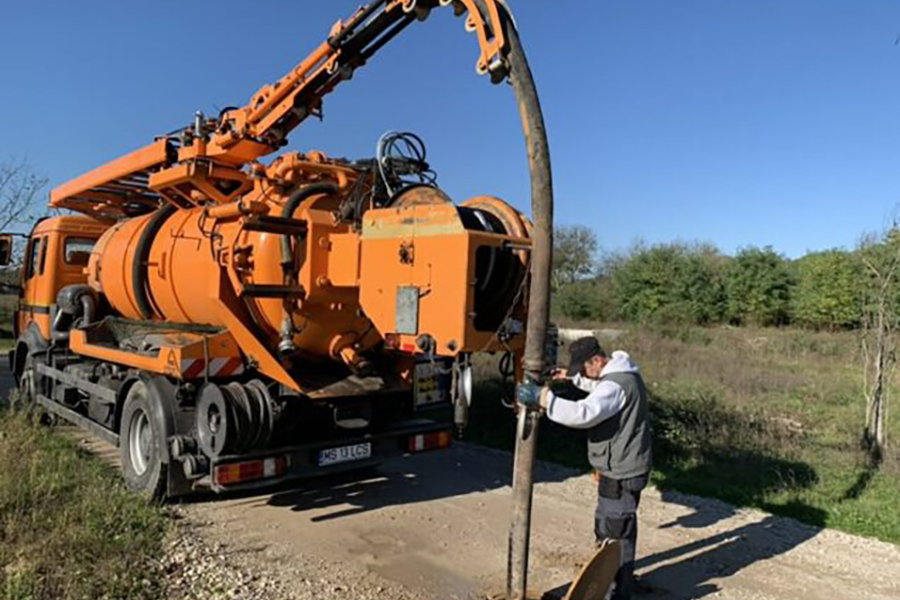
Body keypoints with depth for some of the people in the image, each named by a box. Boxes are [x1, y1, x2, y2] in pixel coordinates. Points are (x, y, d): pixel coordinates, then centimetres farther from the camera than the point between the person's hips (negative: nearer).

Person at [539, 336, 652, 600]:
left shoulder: (616, 385, -26)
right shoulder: (621, 373, 7)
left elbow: (583, 413, -39)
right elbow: (598, 385, 29)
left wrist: (549, 400, -28)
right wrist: (572, 378, 16)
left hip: (620, 474, -11)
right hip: (627, 467, 11)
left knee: (611, 533, 0)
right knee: (622, 529, 24)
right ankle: (623, 579, 41)